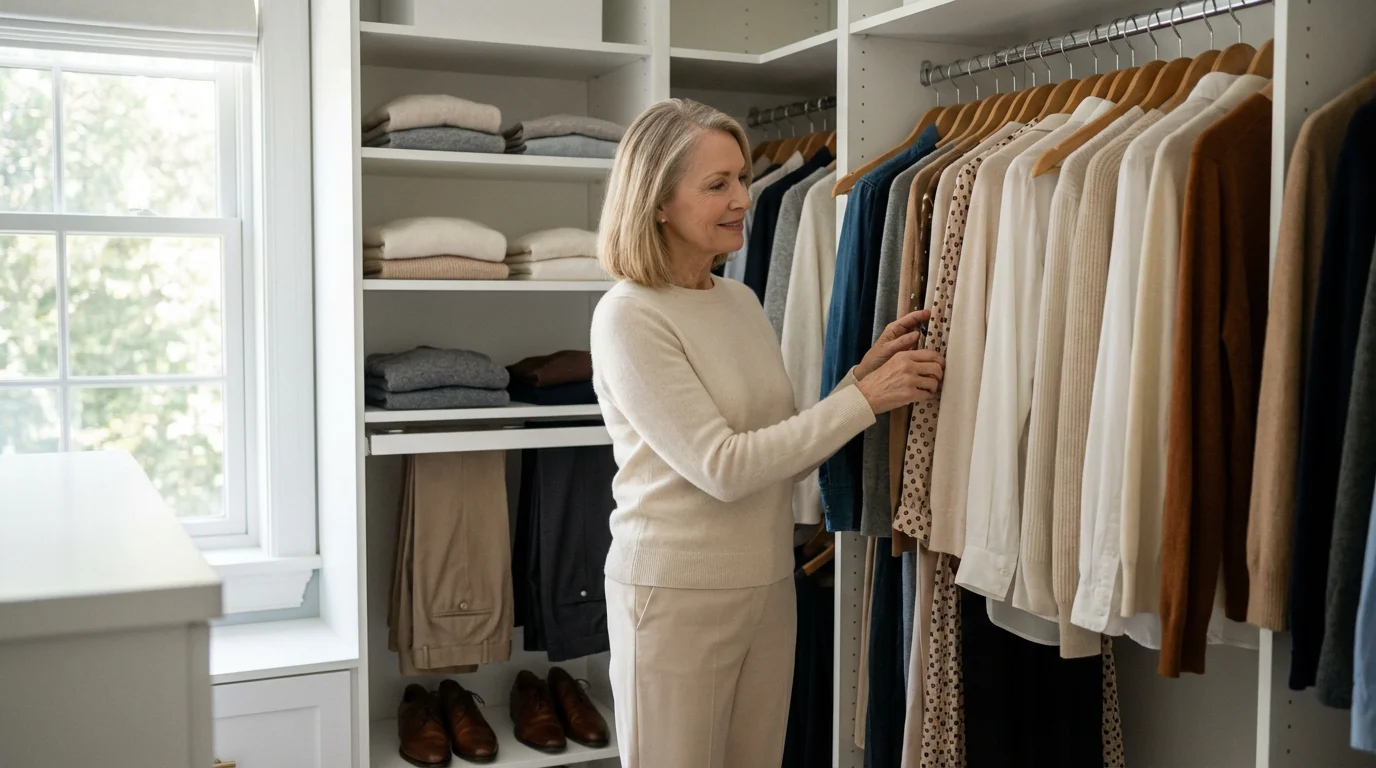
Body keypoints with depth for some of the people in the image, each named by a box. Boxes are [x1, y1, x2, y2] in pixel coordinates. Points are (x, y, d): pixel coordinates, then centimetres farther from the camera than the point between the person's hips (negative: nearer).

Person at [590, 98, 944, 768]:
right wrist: (865, 399, -18)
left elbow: (786, 454, 7)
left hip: (769, 586, 6)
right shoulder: (628, 317, -14)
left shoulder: (742, 300, 7)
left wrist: (864, 374, -5)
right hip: (676, 595, -6)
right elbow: (723, 467, -20)